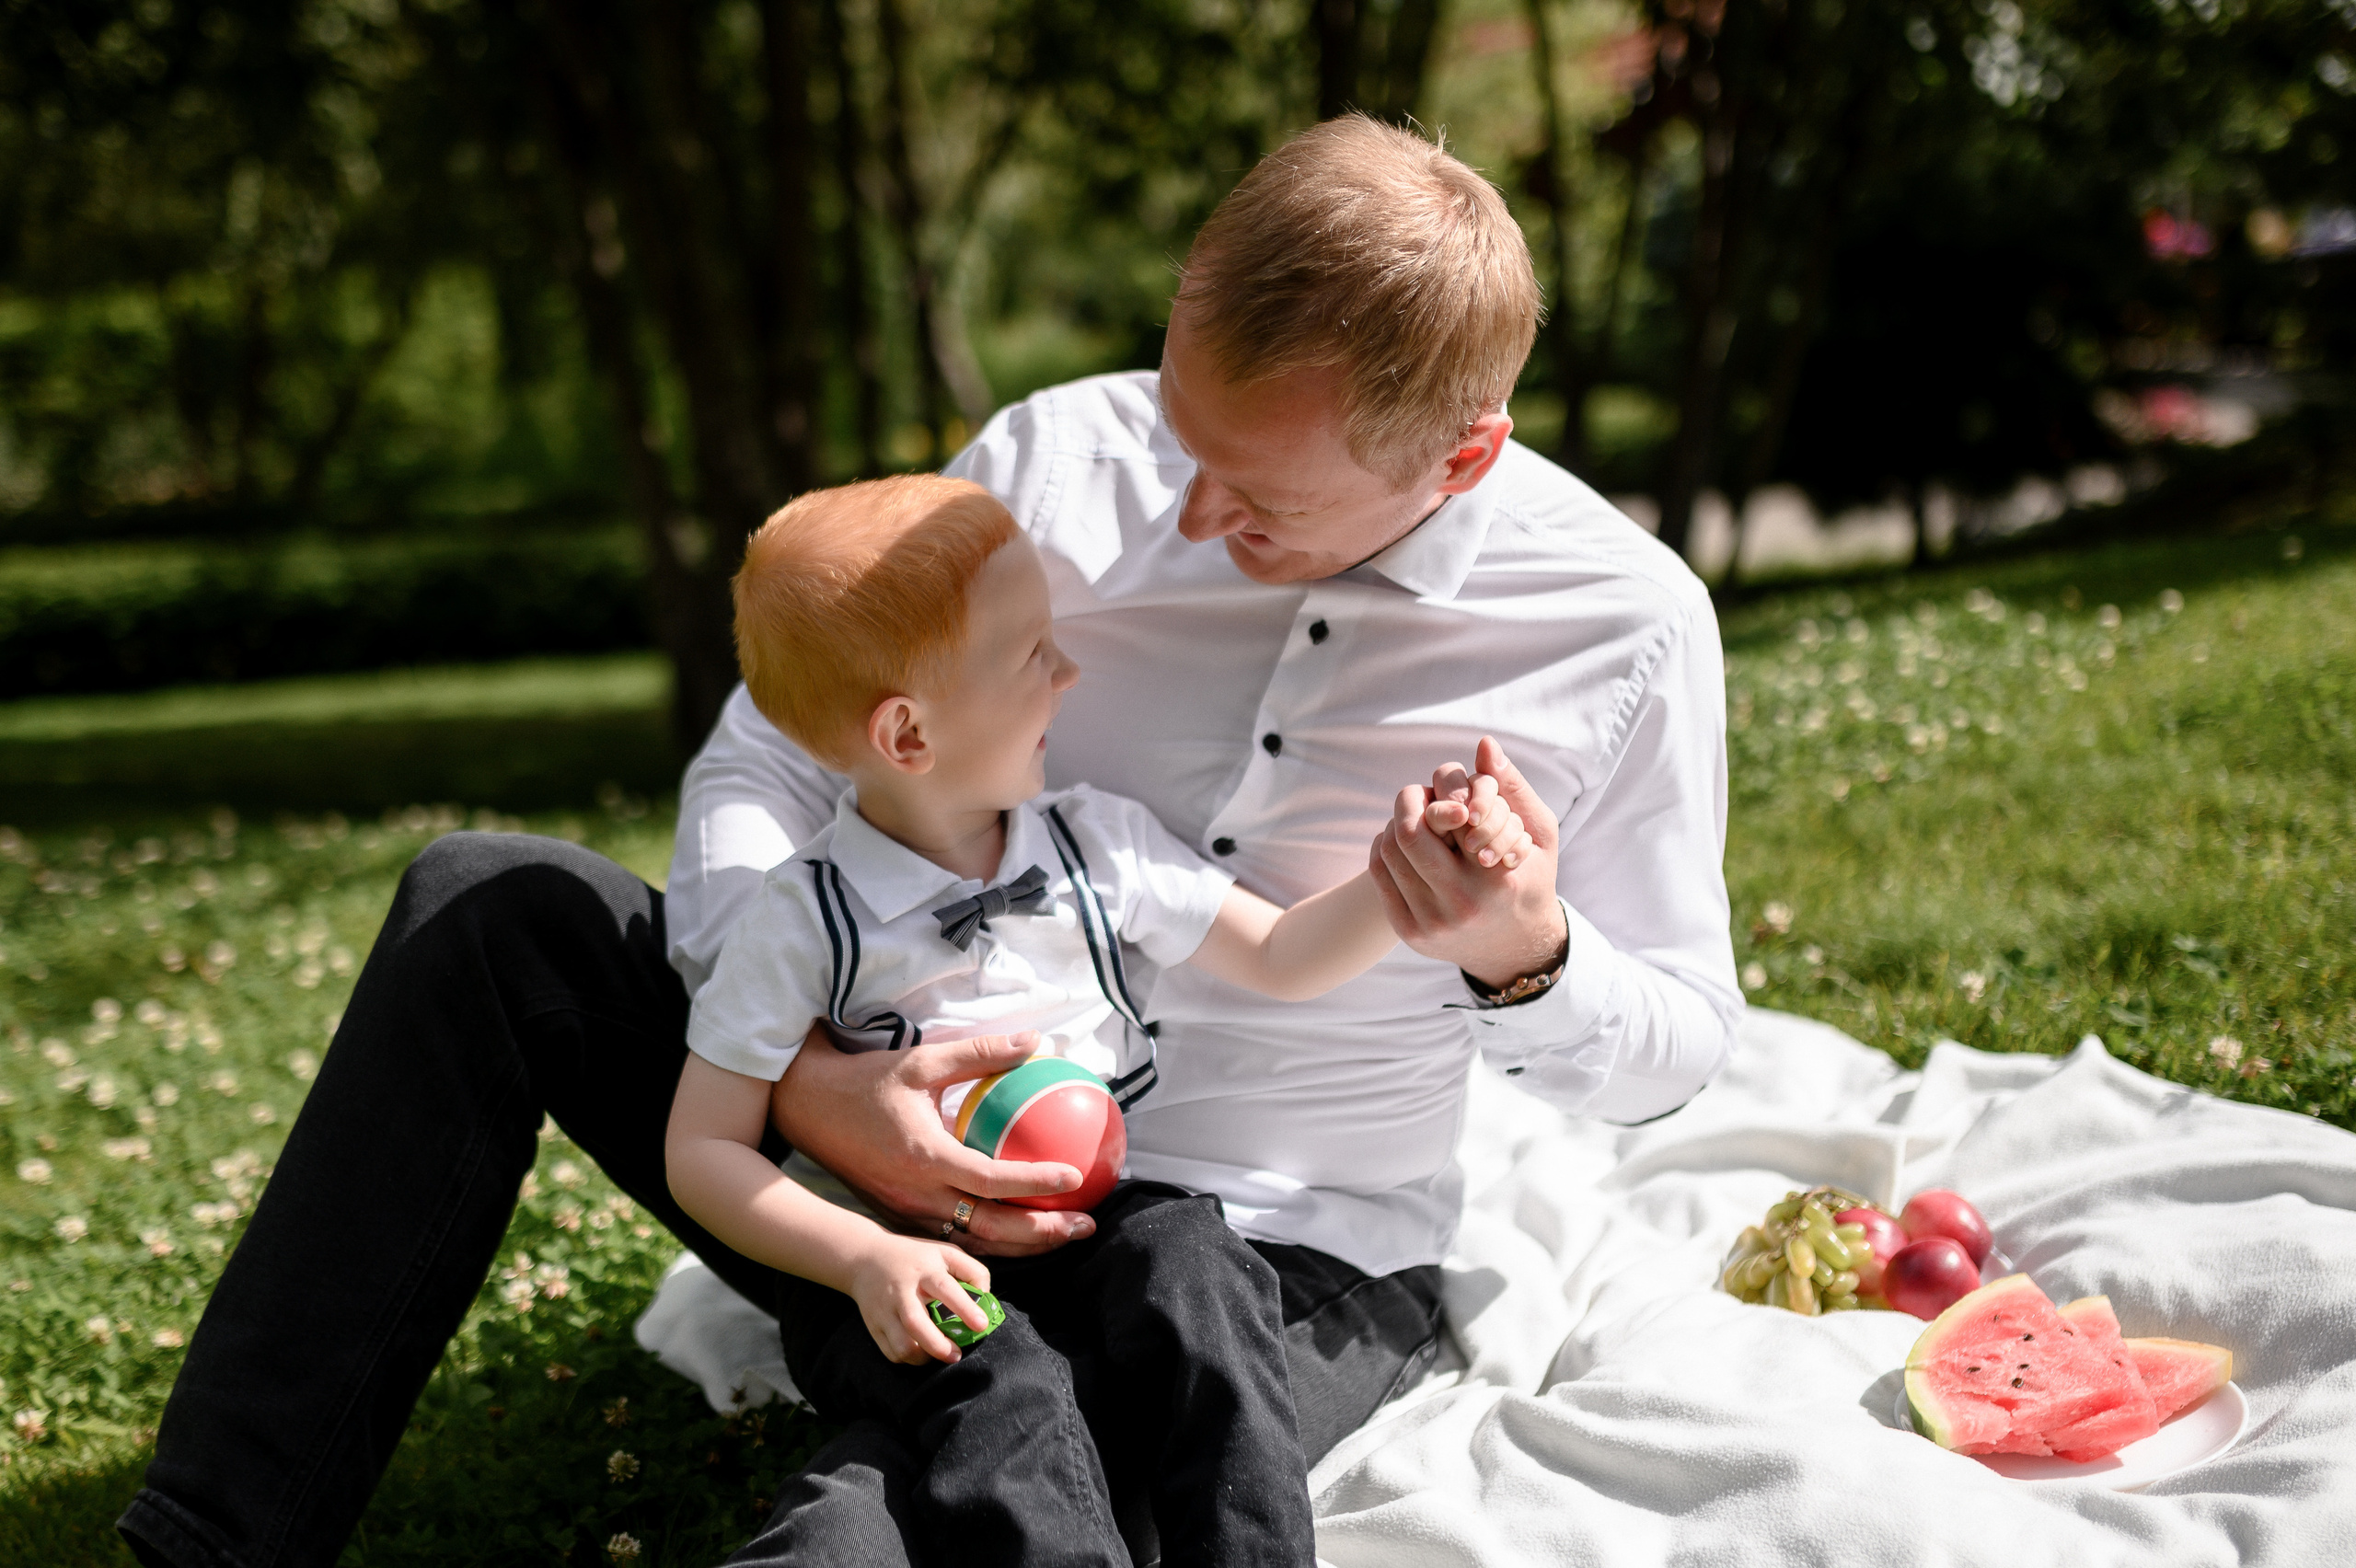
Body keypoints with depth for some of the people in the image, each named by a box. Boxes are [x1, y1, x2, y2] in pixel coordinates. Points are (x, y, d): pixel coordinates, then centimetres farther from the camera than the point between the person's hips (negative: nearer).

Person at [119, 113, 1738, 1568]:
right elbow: (761, 760, -5)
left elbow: (1676, 1045, 1)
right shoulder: (1060, 458, -7)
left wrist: (1527, 958, -24)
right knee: (491, 909, -9)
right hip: (914, 1156, 4)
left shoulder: (1624, 627, -11)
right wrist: (802, 1075, -24)